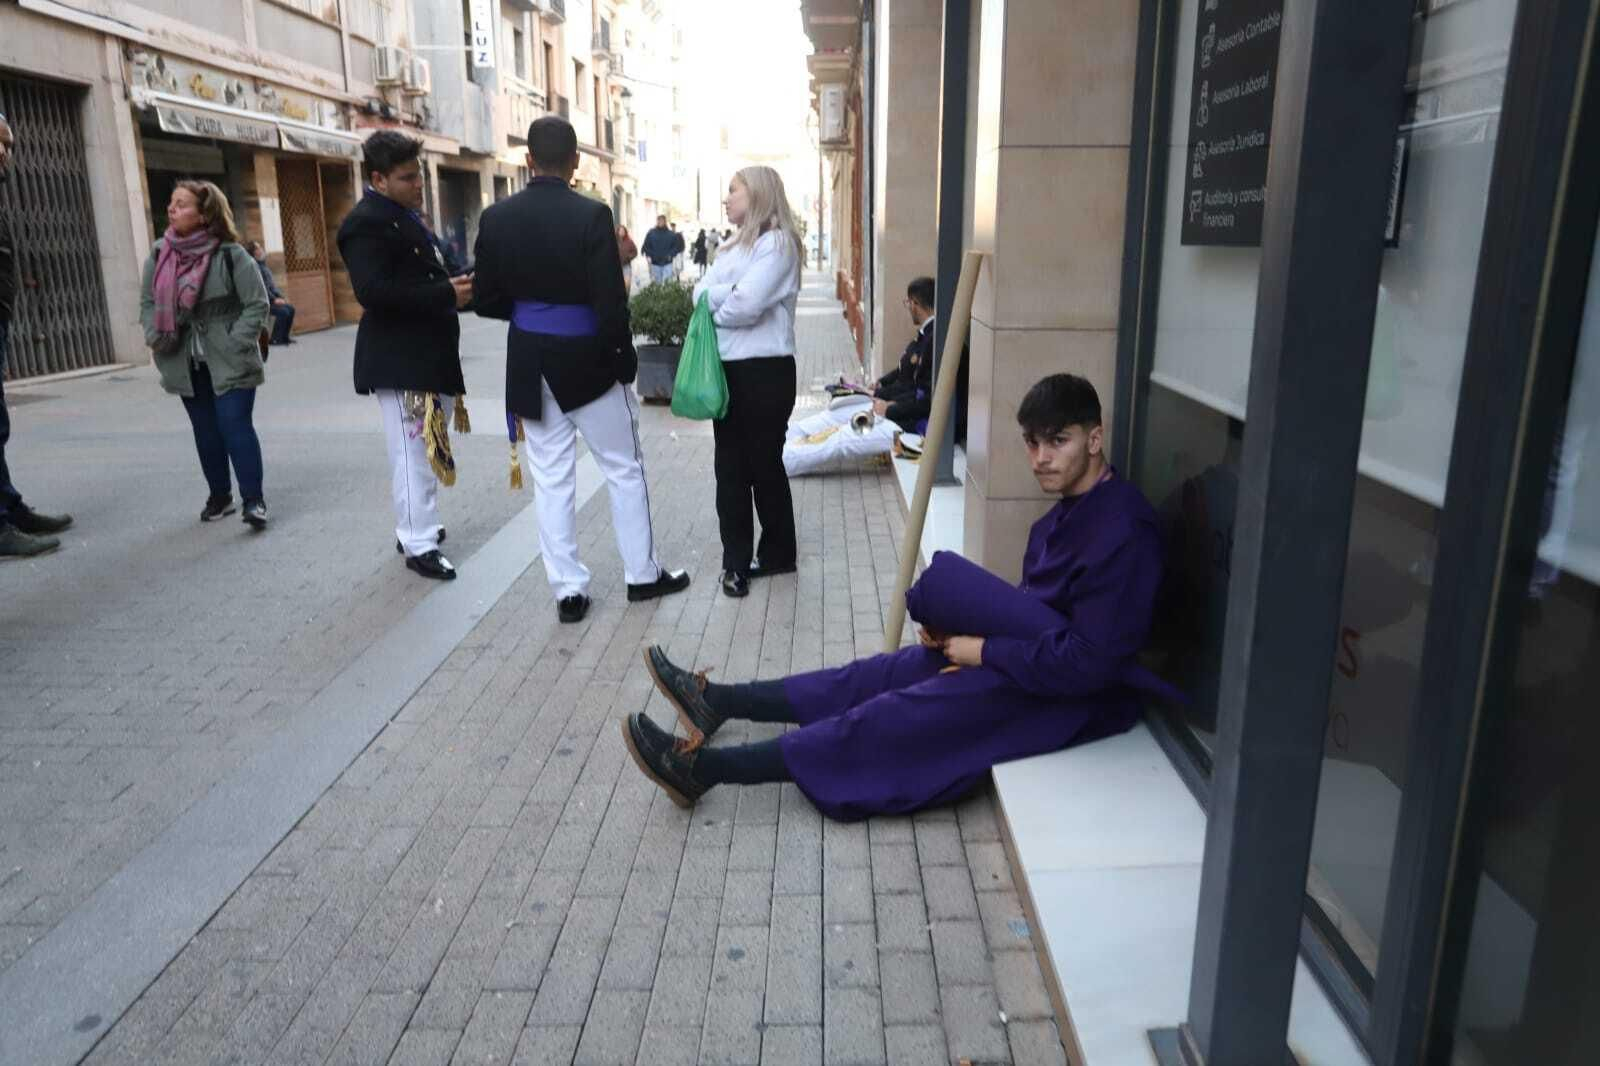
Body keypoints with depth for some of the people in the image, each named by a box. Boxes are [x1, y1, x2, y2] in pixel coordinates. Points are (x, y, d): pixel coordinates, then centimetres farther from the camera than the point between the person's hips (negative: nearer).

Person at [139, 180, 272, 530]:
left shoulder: (230, 254, -12)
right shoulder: (159, 254, 3)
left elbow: (257, 304, -9)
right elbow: (147, 301, 13)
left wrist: (234, 343, -14)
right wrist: (155, 337, -2)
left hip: (229, 362, -5)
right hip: (186, 363, 5)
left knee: (235, 426, -9)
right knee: (205, 431, 12)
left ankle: (253, 498, -2)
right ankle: (219, 495, 24)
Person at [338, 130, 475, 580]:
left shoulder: (406, 217, 17)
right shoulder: (367, 222, -14)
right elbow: (372, 290, -26)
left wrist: (455, 284, 8)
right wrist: (446, 294, -24)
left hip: (428, 353, 10)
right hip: (400, 359, -10)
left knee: (429, 448, 17)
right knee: (414, 452, -5)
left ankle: (415, 527, 31)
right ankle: (419, 545, 4)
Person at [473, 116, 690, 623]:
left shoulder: (497, 218, -3)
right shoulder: (592, 214, -15)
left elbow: (488, 301, 1)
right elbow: (611, 300, -18)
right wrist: (625, 358, -4)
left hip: (530, 363, 4)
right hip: (587, 361, -3)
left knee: (551, 479, 10)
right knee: (624, 469, 12)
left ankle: (568, 589, 14)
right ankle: (642, 573, 22)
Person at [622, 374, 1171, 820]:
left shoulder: (1120, 534, -24)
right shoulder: (1075, 508, 9)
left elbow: (1088, 662, -27)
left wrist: (985, 651, -18)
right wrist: (962, 632, -3)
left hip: (1076, 697, -9)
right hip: (1038, 653, 9)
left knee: (900, 717, -14)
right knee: (888, 673, 5)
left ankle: (705, 767, -12)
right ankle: (718, 702, 10)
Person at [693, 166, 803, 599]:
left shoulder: (777, 243, -9)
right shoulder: (735, 246, 18)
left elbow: (746, 306, -21)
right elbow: (700, 294, 6)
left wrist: (715, 304, -2)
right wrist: (731, 293, -13)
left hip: (765, 370, -8)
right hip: (728, 368, 8)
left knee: (764, 463, 4)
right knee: (730, 466, 8)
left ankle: (778, 553, 21)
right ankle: (736, 560, 16)